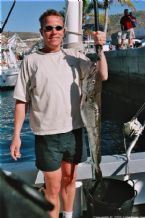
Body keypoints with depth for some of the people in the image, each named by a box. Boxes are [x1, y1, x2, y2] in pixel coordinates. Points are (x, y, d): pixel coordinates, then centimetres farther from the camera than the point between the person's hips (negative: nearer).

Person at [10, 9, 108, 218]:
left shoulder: (74, 56, 5)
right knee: (53, 188, 6)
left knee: (70, 179, 20)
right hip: (47, 135, -3)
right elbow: (21, 101, -2)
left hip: (74, 130, 3)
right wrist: (16, 135, -5)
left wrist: (100, 48, -12)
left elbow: (102, 76, -1)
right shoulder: (31, 60, -2)